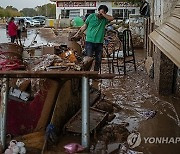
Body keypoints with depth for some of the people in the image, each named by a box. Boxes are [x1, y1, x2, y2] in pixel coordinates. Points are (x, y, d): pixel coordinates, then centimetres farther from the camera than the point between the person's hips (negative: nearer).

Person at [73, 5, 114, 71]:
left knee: (98, 60, 9)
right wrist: (77, 34, 3)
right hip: (90, 41, -3)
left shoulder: (104, 19, 6)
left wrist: (103, 14, -10)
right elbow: (84, 27, 6)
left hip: (99, 42, 3)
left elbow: (112, 18, -14)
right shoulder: (91, 16, 2)